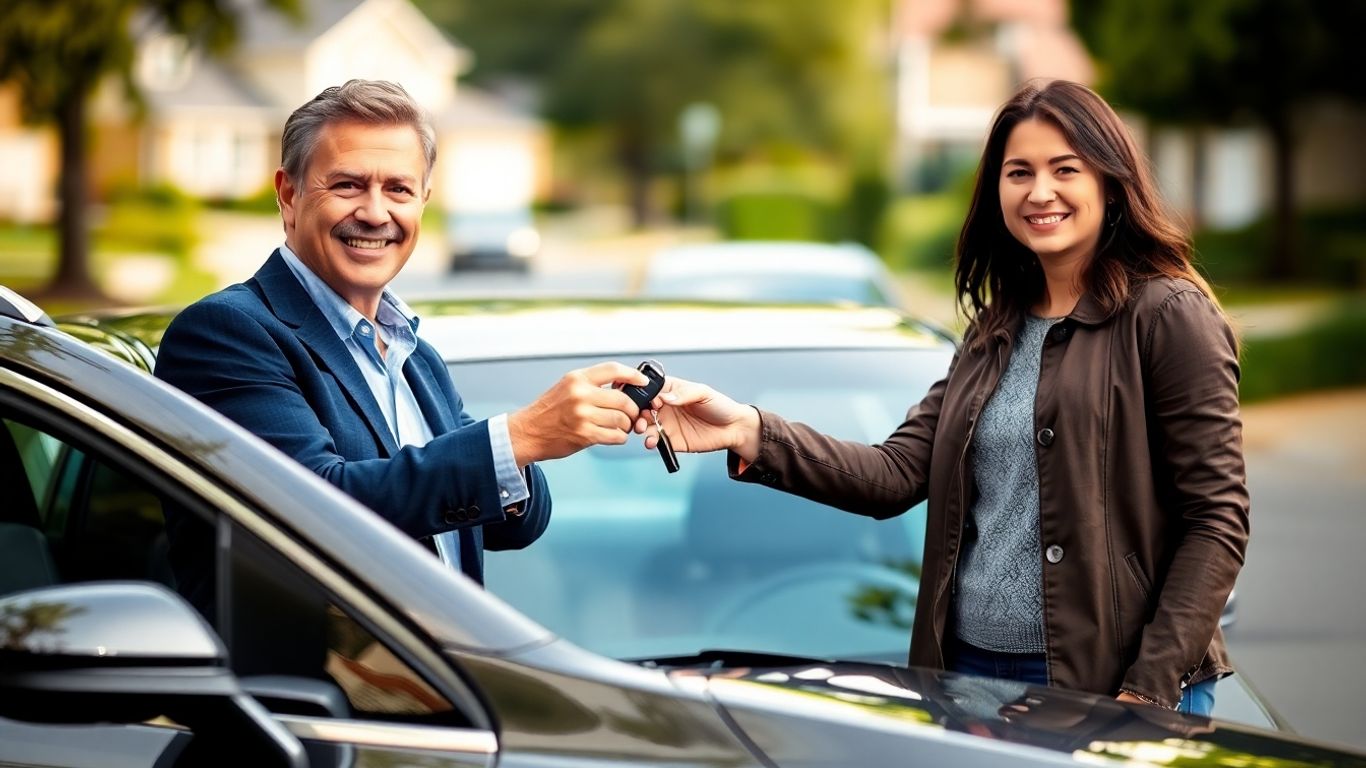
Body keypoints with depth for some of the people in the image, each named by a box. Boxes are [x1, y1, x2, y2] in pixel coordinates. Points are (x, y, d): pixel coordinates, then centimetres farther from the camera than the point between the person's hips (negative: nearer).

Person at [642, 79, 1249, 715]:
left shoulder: (1168, 314, -7)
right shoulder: (994, 334, 13)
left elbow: (1216, 520, -10)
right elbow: (897, 475, 3)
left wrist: (1148, 693, -16)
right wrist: (750, 434, -11)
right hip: (973, 668, 6)